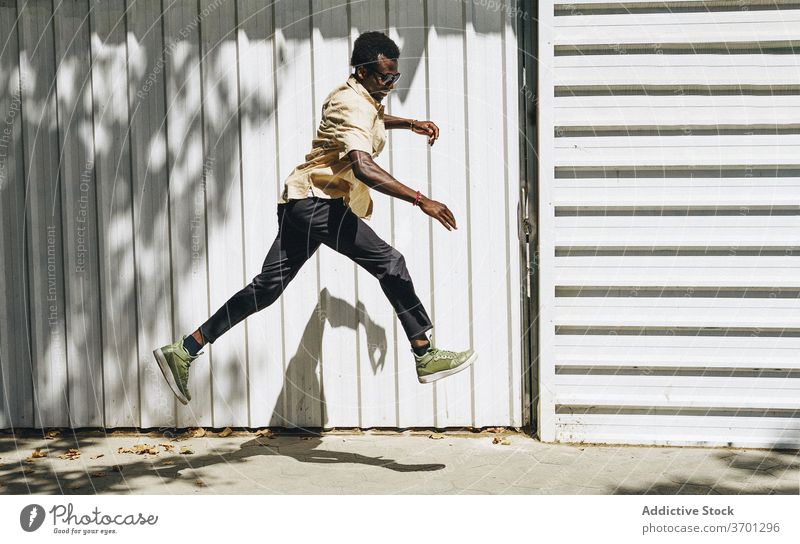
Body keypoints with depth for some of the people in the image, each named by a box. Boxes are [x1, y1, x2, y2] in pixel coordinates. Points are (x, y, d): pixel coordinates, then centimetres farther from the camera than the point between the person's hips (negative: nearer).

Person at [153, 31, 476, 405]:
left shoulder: (358, 96, 16)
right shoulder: (354, 106, -17)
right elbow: (363, 167, -35)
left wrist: (409, 124, 32)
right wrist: (420, 200, -39)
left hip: (302, 203, 10)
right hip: (316, 201, -10)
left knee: (266, 288, 9)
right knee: (390, 263, -12)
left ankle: (185, 351, 11)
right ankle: (426, 357, -11)